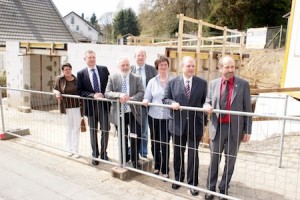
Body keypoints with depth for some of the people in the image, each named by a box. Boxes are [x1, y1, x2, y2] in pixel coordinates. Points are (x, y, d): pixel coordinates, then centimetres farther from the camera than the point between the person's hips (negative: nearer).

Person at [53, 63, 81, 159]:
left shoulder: (76, 80, -3)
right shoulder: (60, 79, -1)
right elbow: (55, 89, 13)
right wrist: (57, 92, -12)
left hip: (77, 107, -1)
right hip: (67, 107, 1)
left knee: (76, 129, 5)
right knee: (69, 129, 13)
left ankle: (75, 150, 15)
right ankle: (70, 149, 25)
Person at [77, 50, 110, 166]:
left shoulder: (104, 69, 4)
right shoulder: (81, 73, 0)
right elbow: (80, 91, -4)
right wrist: (93, 95, -17)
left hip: (104, 105, 1)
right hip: (91, 106, 0)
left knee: (105, 130, 5)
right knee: (93, 132, 11)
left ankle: (103, 153, 25)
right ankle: (95, 155, 28)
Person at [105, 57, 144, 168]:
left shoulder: (137, 78, 1)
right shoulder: (113, 78, 1)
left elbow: (141, 93, -8)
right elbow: (107, 93, -8)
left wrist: (130, 98, -24)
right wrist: (119, 95, -25)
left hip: (133, 113, 0)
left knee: (136, 136, -3)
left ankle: (134, 159, 20)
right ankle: (124, 159, 36)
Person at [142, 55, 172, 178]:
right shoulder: (152, 81, 5)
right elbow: (147, 98, 5)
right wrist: (145, 101, -16)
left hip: (167, 117, -3)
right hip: (153, 116, 3)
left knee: (164, 144, -3)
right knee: (154, 143, 14)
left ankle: (165, 170, 15)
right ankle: (157, 166, 34)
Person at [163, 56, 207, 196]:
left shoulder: (202, 83, 0)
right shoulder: (172, 82, 0)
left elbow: (205, 102, 2)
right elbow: (165, 99, 4)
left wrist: (204, 121, -3)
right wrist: (172, 103, -19)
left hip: (195, 124, -1)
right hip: (178, 124, 1)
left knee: (193, 155, 6)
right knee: (178, 153, 16)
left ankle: (192, 183, 22)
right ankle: (178, 179, 36)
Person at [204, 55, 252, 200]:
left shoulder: (243, 84, -3)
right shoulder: (213, 84, 3)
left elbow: (247, 109, -2)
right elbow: (207, 102, 10)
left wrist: (247, 130, -4)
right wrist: (207, 106, -16)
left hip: (235, 129, -1)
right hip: (217, 128, 1)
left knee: (230, 160, 12)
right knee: (214, 160, 11)